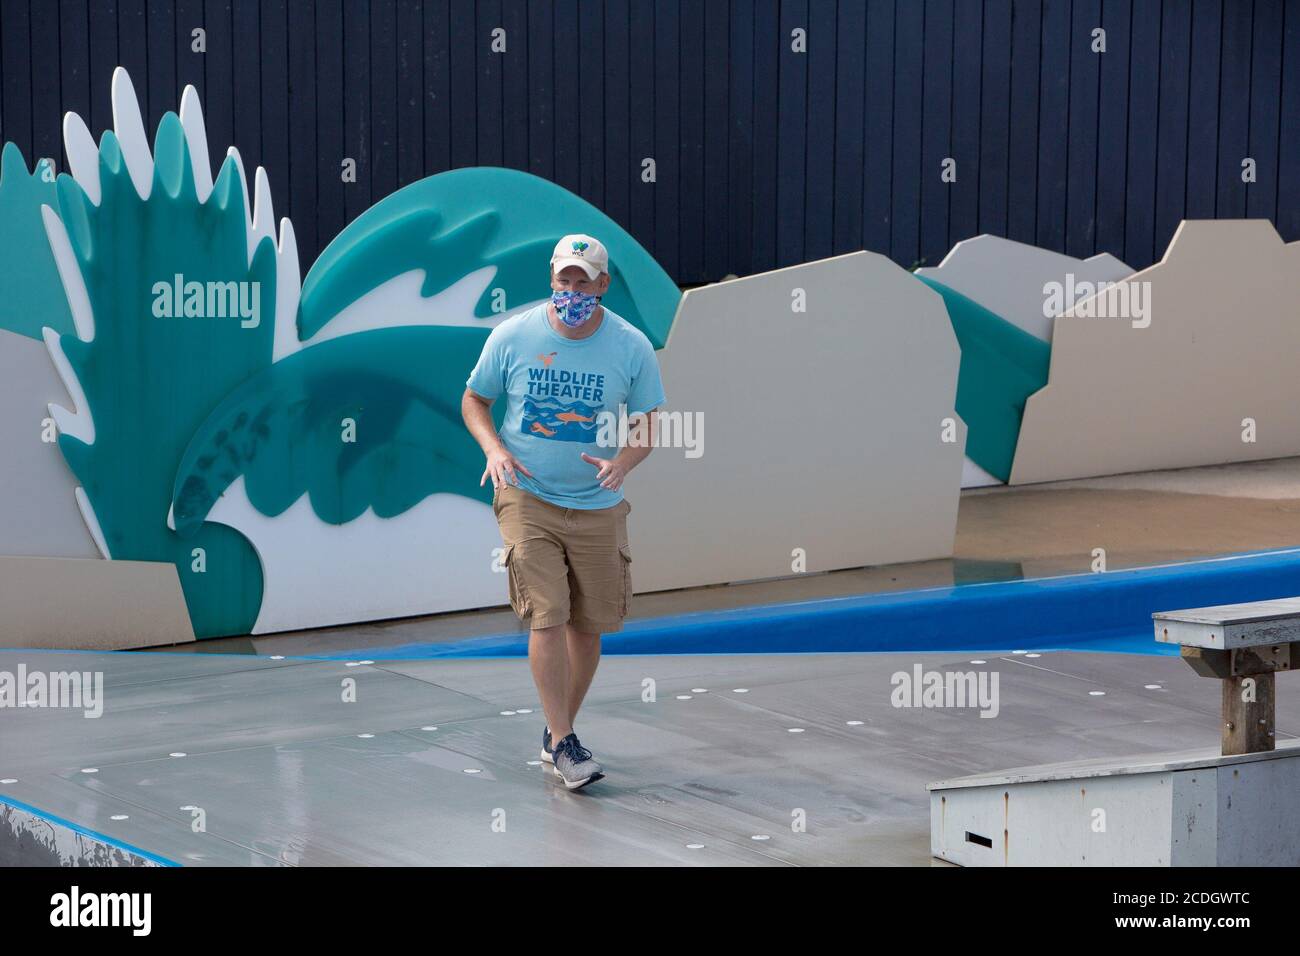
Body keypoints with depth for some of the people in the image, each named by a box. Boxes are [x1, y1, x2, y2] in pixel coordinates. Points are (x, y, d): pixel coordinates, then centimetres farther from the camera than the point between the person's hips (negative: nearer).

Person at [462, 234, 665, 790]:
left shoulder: (632, 347, -4)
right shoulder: (512, 337, -5)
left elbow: (648, 423, 5)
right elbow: (474, 400, 7)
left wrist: (623, 462, -16)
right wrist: (494, 449, -12)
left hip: (597, 506, 2)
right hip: (528, 499, -2)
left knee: (588, 624, 6)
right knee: (547, 618, -13)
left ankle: (558, 734, 24)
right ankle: (563, 742, -8)